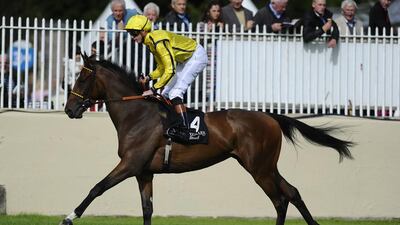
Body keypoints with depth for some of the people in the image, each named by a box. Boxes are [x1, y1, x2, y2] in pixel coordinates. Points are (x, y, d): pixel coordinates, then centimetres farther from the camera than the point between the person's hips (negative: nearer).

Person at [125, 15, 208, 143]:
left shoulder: (158, 41, -30)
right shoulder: (150, 42, 1)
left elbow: (170, 70, -35)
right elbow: (162, 68, 10)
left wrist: (153, 89, -34)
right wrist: (148, 78, -8)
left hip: (197, 56, -10)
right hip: (185, 59, 10)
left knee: (175, 92, -21)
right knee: (166, 93, 9)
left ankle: (184, 130, -28)